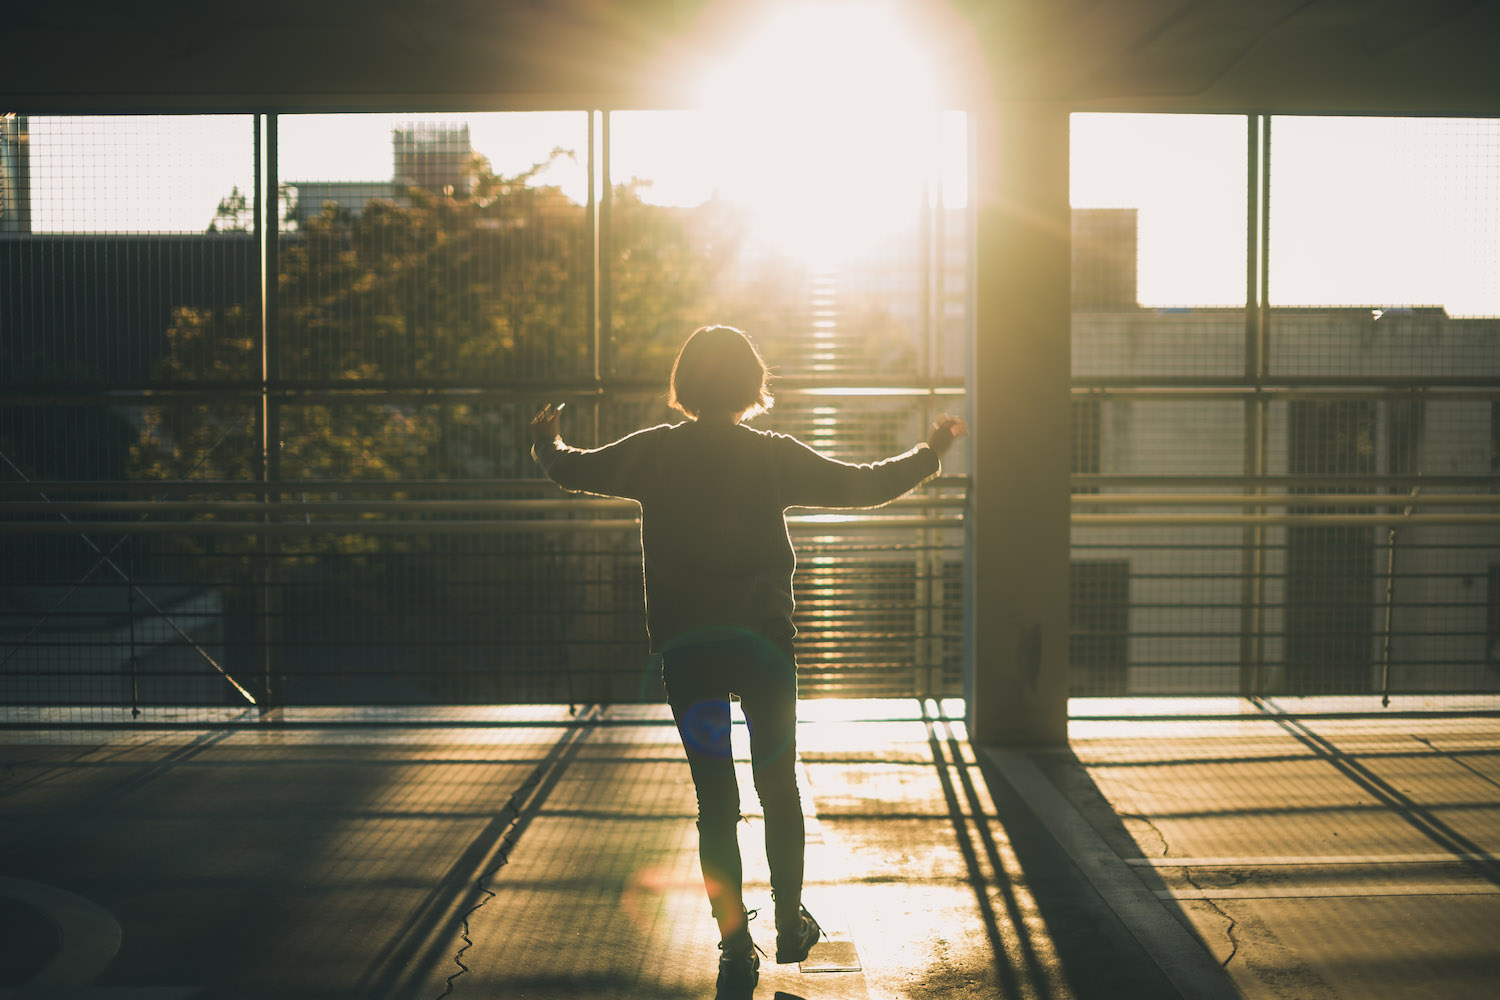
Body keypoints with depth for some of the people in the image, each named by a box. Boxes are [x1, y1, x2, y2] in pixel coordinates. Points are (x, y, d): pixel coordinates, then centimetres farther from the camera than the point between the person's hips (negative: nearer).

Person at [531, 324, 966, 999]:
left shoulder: (654, 453, -1)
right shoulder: (774, 456, -5)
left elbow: (572, 470, 11)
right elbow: (864, 486, 0)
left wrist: (545, 441, 34)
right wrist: (929, 454, 15)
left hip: (684, 650, 1)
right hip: (763, 644, -1)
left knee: (715, 803, 6)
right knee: (779, 787, 17)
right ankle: (791, 925, 26)